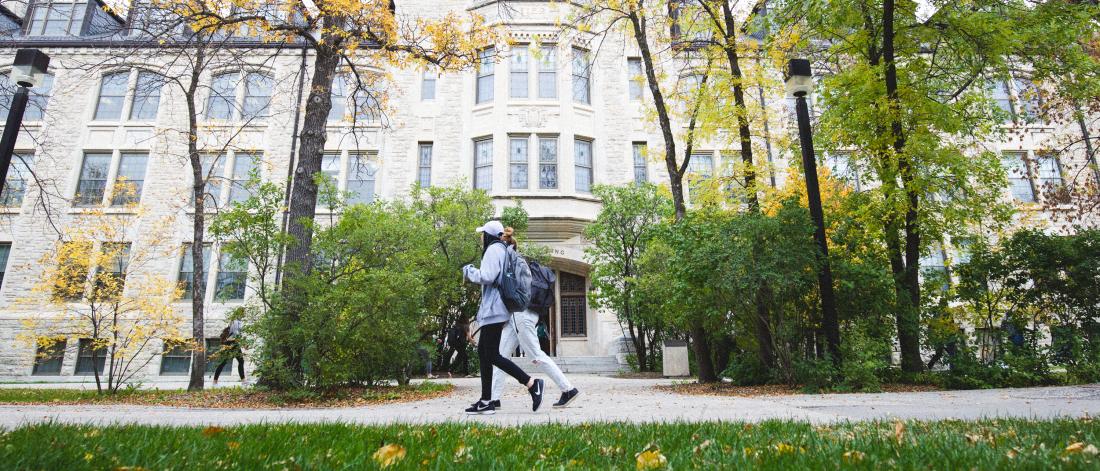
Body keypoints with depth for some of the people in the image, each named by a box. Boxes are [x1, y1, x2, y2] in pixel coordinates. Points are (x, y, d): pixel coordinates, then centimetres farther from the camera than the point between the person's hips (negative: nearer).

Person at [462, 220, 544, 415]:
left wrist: (469, 271, -4)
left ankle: (532, 384, -10)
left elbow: (487, 276, -19)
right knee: (483, 351, 9)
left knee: (492, 355, -10)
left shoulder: (494, 249, -9)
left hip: (493, 309, -10)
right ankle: (486, 401, 10)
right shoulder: (503, 249, 20)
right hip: (494, 309, 10)